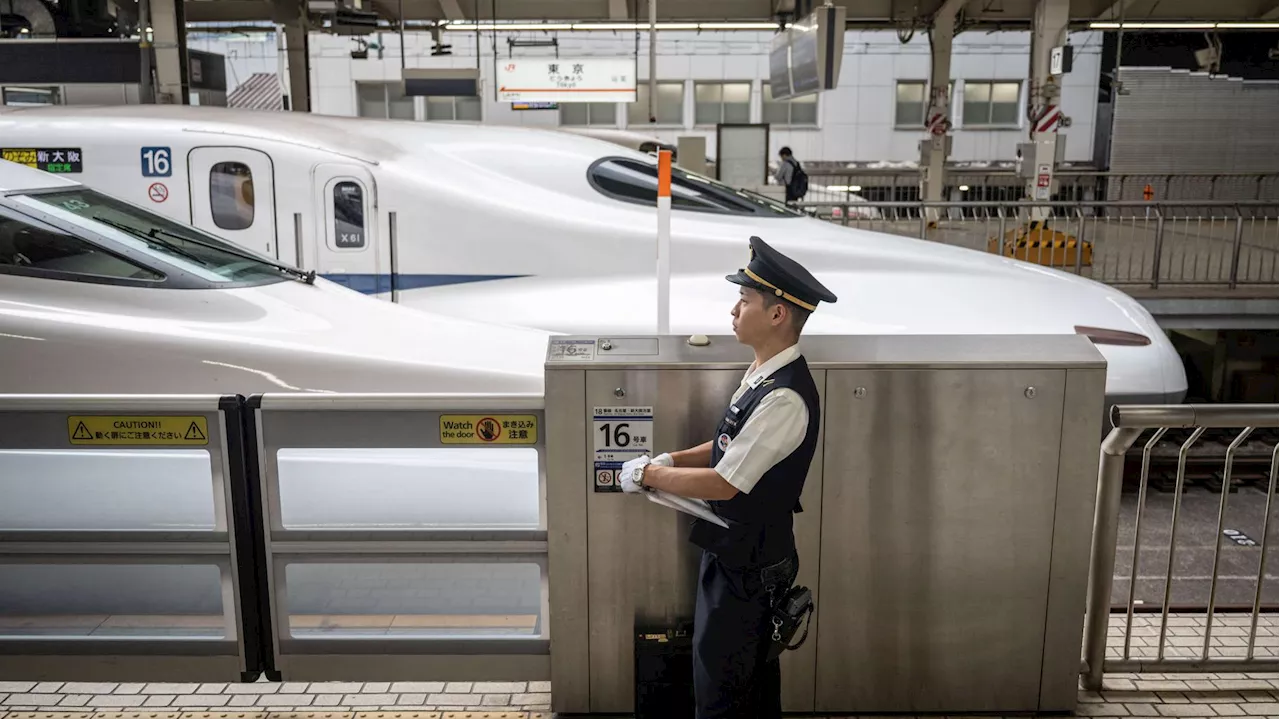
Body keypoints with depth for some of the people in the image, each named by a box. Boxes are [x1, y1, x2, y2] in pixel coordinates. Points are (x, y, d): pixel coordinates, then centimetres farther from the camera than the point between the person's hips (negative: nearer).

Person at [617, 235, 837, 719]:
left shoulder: (785, 398, -28)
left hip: (747, 565, -9)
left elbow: (722, 484, -27)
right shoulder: (764, 374, 3)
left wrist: (647, 475, -14)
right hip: (737, 552, 9)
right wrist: (672, 461, 1)